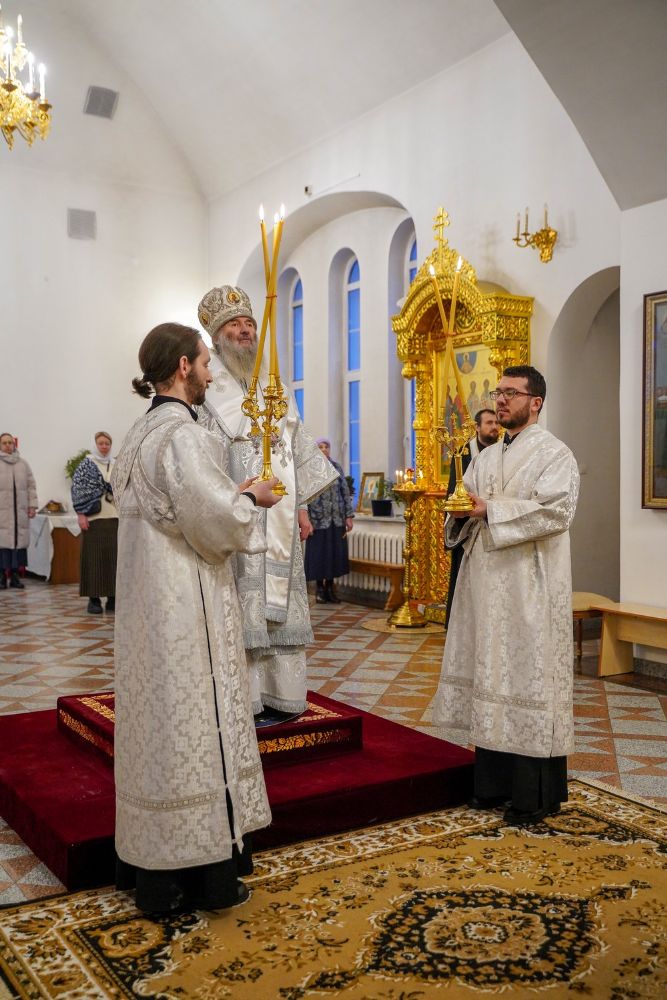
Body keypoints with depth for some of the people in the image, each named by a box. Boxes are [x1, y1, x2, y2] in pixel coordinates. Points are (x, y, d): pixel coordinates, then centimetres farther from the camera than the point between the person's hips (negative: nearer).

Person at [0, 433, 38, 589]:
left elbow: (31, 486, 12)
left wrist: (32, 505, 5)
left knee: (20, 541, 1)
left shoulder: (23, 463, 12)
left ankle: (15, 575, 8)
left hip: (20, 511, 3)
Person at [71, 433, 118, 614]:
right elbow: (77, 489, -3)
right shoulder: (86, 464, 2)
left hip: (114, 516, 4)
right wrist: (81, 514, -11)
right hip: (94, 516, -4)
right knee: (93, 556, -4)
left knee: (114, 556, 2)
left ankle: (112, 598, 9)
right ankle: (94, 599, 2)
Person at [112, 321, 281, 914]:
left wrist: (234, 496, 13)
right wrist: (252, 499, -4)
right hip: (187, 603, -9)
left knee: (159, 719, 15)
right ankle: (200, 873, 12)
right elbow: (215, 520, -22)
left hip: (150, 599, 9)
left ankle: (151, 866, 26)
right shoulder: (182, 434, -17)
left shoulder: (142, 433, 13)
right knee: (192, 723, 0)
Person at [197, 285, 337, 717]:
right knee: (236, 608, -5)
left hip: (278, 518, 6)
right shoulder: (206, 387, -2)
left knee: (276, 607, 8)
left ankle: (276, 694, 17)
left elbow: (298, 449, 18)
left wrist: (302, 506, 12)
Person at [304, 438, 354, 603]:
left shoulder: (336, 467, 6)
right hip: (318, 519, -3)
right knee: (318, 553, 4)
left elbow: (345, 492, 6)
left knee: (334, 553, 8)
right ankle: (319, 588, 18)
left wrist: (349, 516, 1)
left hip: (337, 519, 3)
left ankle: (330, 586, 21)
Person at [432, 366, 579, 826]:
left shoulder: (554, 454, -4)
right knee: (491, 674, 9)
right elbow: (467, 507, 18)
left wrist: (490, 510, -20)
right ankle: (495, 782, 20)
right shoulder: (486, 457, 17)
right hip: (486, 583, 7)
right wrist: (460, 508, -5)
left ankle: (536, 793, 8)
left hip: (529, 589, -7)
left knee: (529, 675, -3)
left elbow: (556, 511, -18)